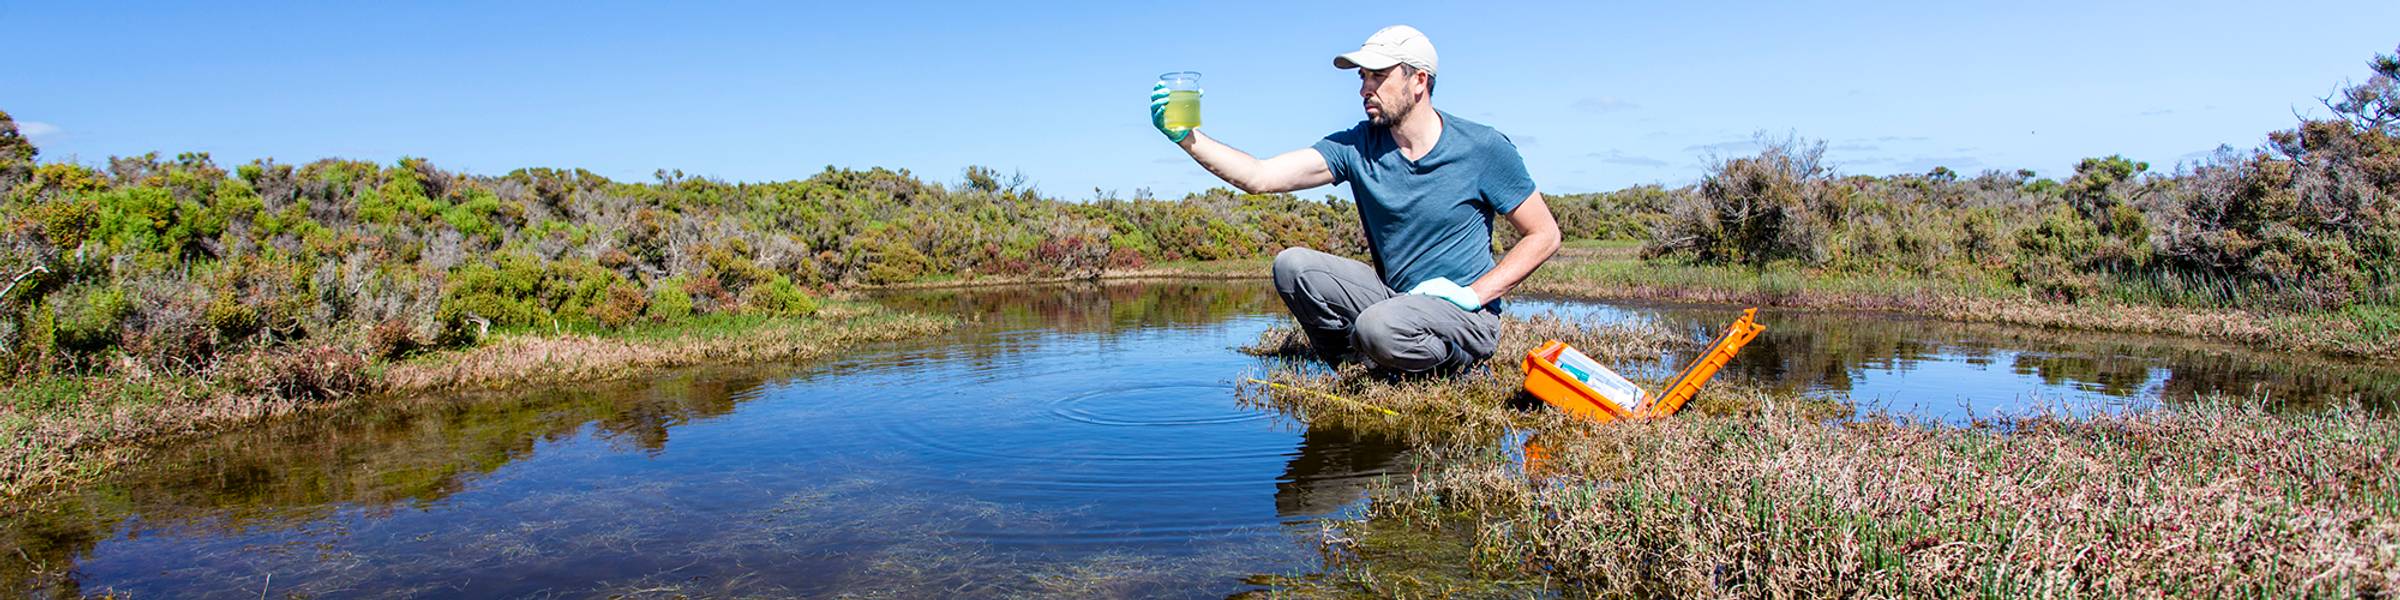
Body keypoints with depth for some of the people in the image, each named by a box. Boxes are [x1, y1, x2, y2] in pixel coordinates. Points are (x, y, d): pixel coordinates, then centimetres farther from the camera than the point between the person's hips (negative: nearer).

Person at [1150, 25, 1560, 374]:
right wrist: (1188, 138, -27)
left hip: (1467, 318, -4)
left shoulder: (1484, 149, -10)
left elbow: (1545, 235, -3)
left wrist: (1475, 294, -14)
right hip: (1391, 294, 4)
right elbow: (1260, 177, -13)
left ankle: (1457, 367, -3)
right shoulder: (1357, 147, -3)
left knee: (1380, 327, -35)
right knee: (1292, 265, -14)